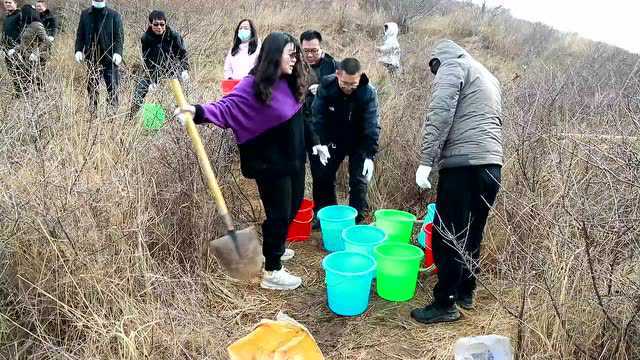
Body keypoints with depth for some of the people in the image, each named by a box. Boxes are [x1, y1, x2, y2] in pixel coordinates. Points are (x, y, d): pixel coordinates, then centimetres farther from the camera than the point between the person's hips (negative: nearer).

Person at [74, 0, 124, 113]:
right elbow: (80, 34, 12)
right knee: (92, 88, 7)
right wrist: (78, 50, -1)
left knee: (112, 87, -3)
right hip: (92, 58, 3)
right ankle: (92, 113, 15)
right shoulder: (85, 14, 11)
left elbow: (119, 36, -3)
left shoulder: (114, 15, 2)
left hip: (109, 58, -3)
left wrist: (118, 52, -17)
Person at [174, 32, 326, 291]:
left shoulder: (290, 83, 2)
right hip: (271, 164, -8)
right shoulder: (254, 85, -19)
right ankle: (272, 272, 16)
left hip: (293, 160, 8)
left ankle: (276, 248, 45)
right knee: (278, 213, 0)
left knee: (292, 207, 20)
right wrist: (199, 112, -41)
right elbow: (226, 107, -27)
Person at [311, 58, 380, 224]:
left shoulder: (369, 92, -26)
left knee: (359, 181, -5)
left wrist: (370, 155, -33)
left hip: (358, 143, -2)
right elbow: (318, 117, -16)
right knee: (323, 176, 7)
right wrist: (321, 143, -22)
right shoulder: (326, 85, -21)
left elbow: (372, 126, -27)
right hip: (333, 140, 3)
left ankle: (356, 220, 11)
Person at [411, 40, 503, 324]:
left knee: (447, 237, 0)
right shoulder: (489, 77, 28)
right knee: (472, 235, 18)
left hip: (462, 164, -8)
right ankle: (466, 292, 31)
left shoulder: (451, 66, 3)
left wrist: (426, 161, -16)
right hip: (492, 165, 9)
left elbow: (440, 114, -13)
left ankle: (445, 304, 8)